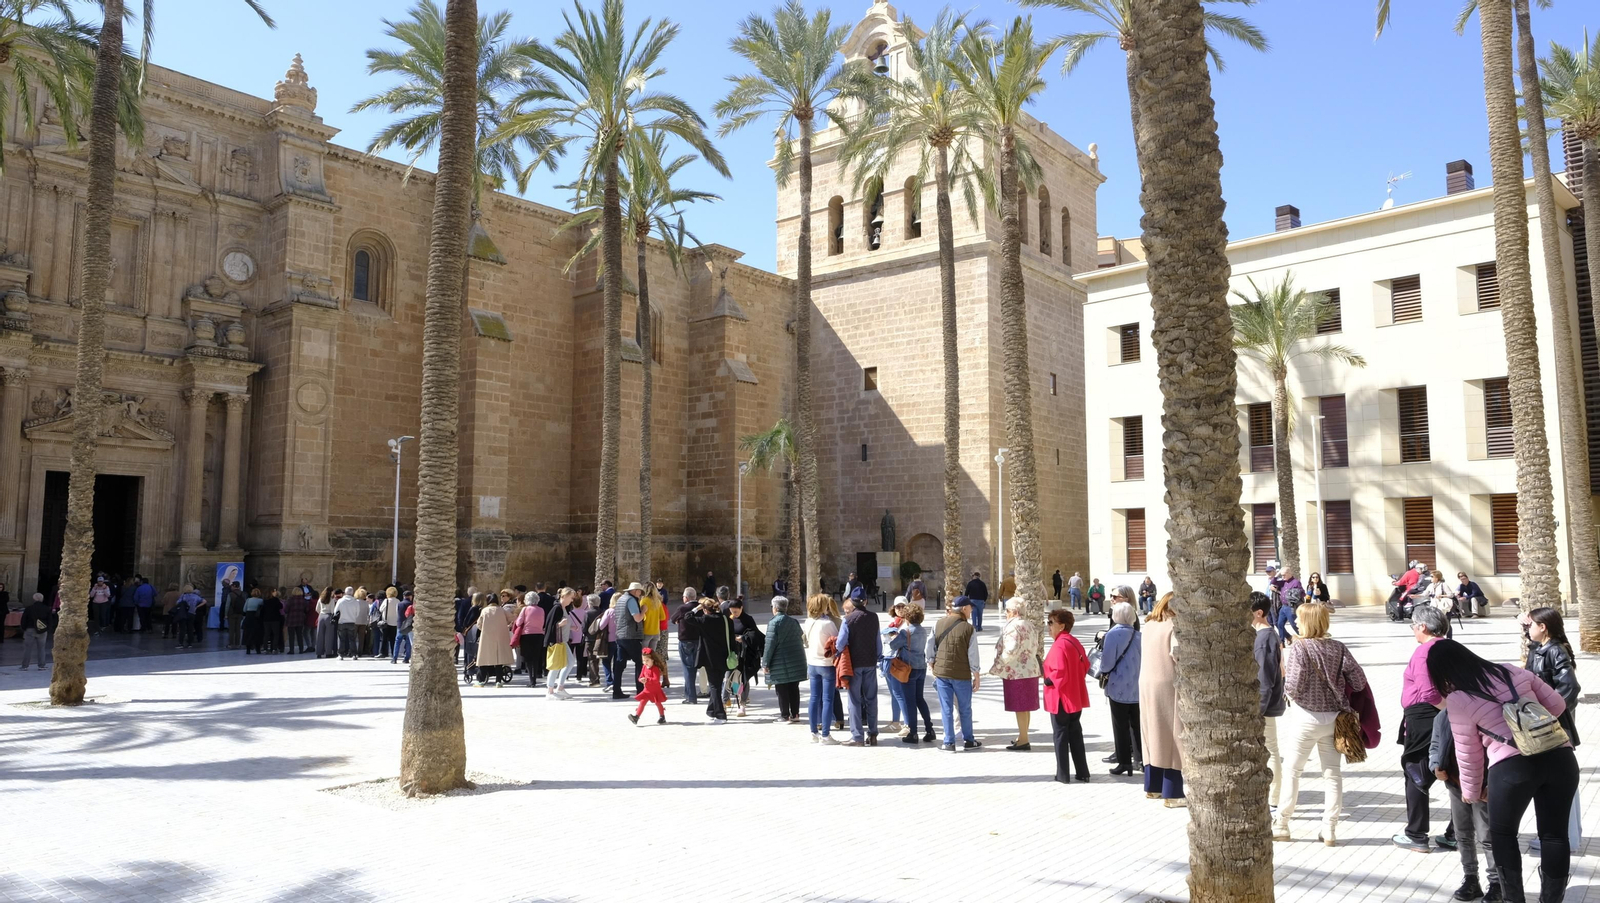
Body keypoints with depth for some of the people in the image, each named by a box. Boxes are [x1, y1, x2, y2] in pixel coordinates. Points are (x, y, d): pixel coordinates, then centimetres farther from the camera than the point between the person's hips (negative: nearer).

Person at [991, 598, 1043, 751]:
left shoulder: (1013, 626, -18)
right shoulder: (1029, 625, 12)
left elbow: (1010, 651, -25)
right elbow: (1035, 648, 17)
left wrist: (996, 667, -18)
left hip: (1017, 672, -9)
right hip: (1030, 670, 10)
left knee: (1020, 707, -3)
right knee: (1025, 706, 15)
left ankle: (1023, 740, 2)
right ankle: (1023, 737, 24)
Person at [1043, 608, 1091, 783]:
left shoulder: (1059, 645, -21)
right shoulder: (1075, 642, 7)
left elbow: (1059, 673, -27)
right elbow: (1085, 665, 12)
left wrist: (1048, 681, -11)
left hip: (1061, 699, -9)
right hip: (1076, 698, 9)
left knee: (1061, 736, 3)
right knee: (1076, 735, 14)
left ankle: (1063, 775, 10)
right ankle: (1082, 773, 18)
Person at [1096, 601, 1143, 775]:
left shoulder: (1113, 634, -13)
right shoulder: (1137, 635, 3)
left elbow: (1107, 662, -15)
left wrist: (1100, 673, 4)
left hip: (1118, 686, -5)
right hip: (1136, 687, 5)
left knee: (1120, 726, 3)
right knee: (1136, 724, 13)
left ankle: (1124, 762, 6)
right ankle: (1142, 759, 17)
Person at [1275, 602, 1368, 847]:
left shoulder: (1299, 648, -15)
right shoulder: (1338, 647, -2)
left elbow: (1293, 687, -20)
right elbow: (1359, 680, -4)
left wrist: (1285, 687, 1)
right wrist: (1341, 696, 12)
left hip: (1307, 718, -4)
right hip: (1334, 717, 4)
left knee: (1292, 770, 8)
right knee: (1333, 773, 11)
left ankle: (1281, 826, 15)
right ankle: (1329, 831, 14)